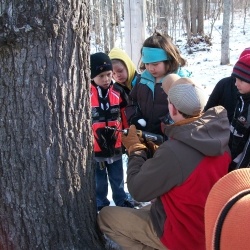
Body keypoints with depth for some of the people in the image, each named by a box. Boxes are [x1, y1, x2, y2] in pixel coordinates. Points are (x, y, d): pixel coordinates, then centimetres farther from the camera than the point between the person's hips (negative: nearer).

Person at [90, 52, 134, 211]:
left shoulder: (118, 92, -3)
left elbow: (125, 117, 7)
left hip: (115, 144, 3)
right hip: (94, 146, -3)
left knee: (117, 178, 20)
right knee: (99, 180, 15)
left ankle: (121, 201, 38)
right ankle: (100, 204, 32)